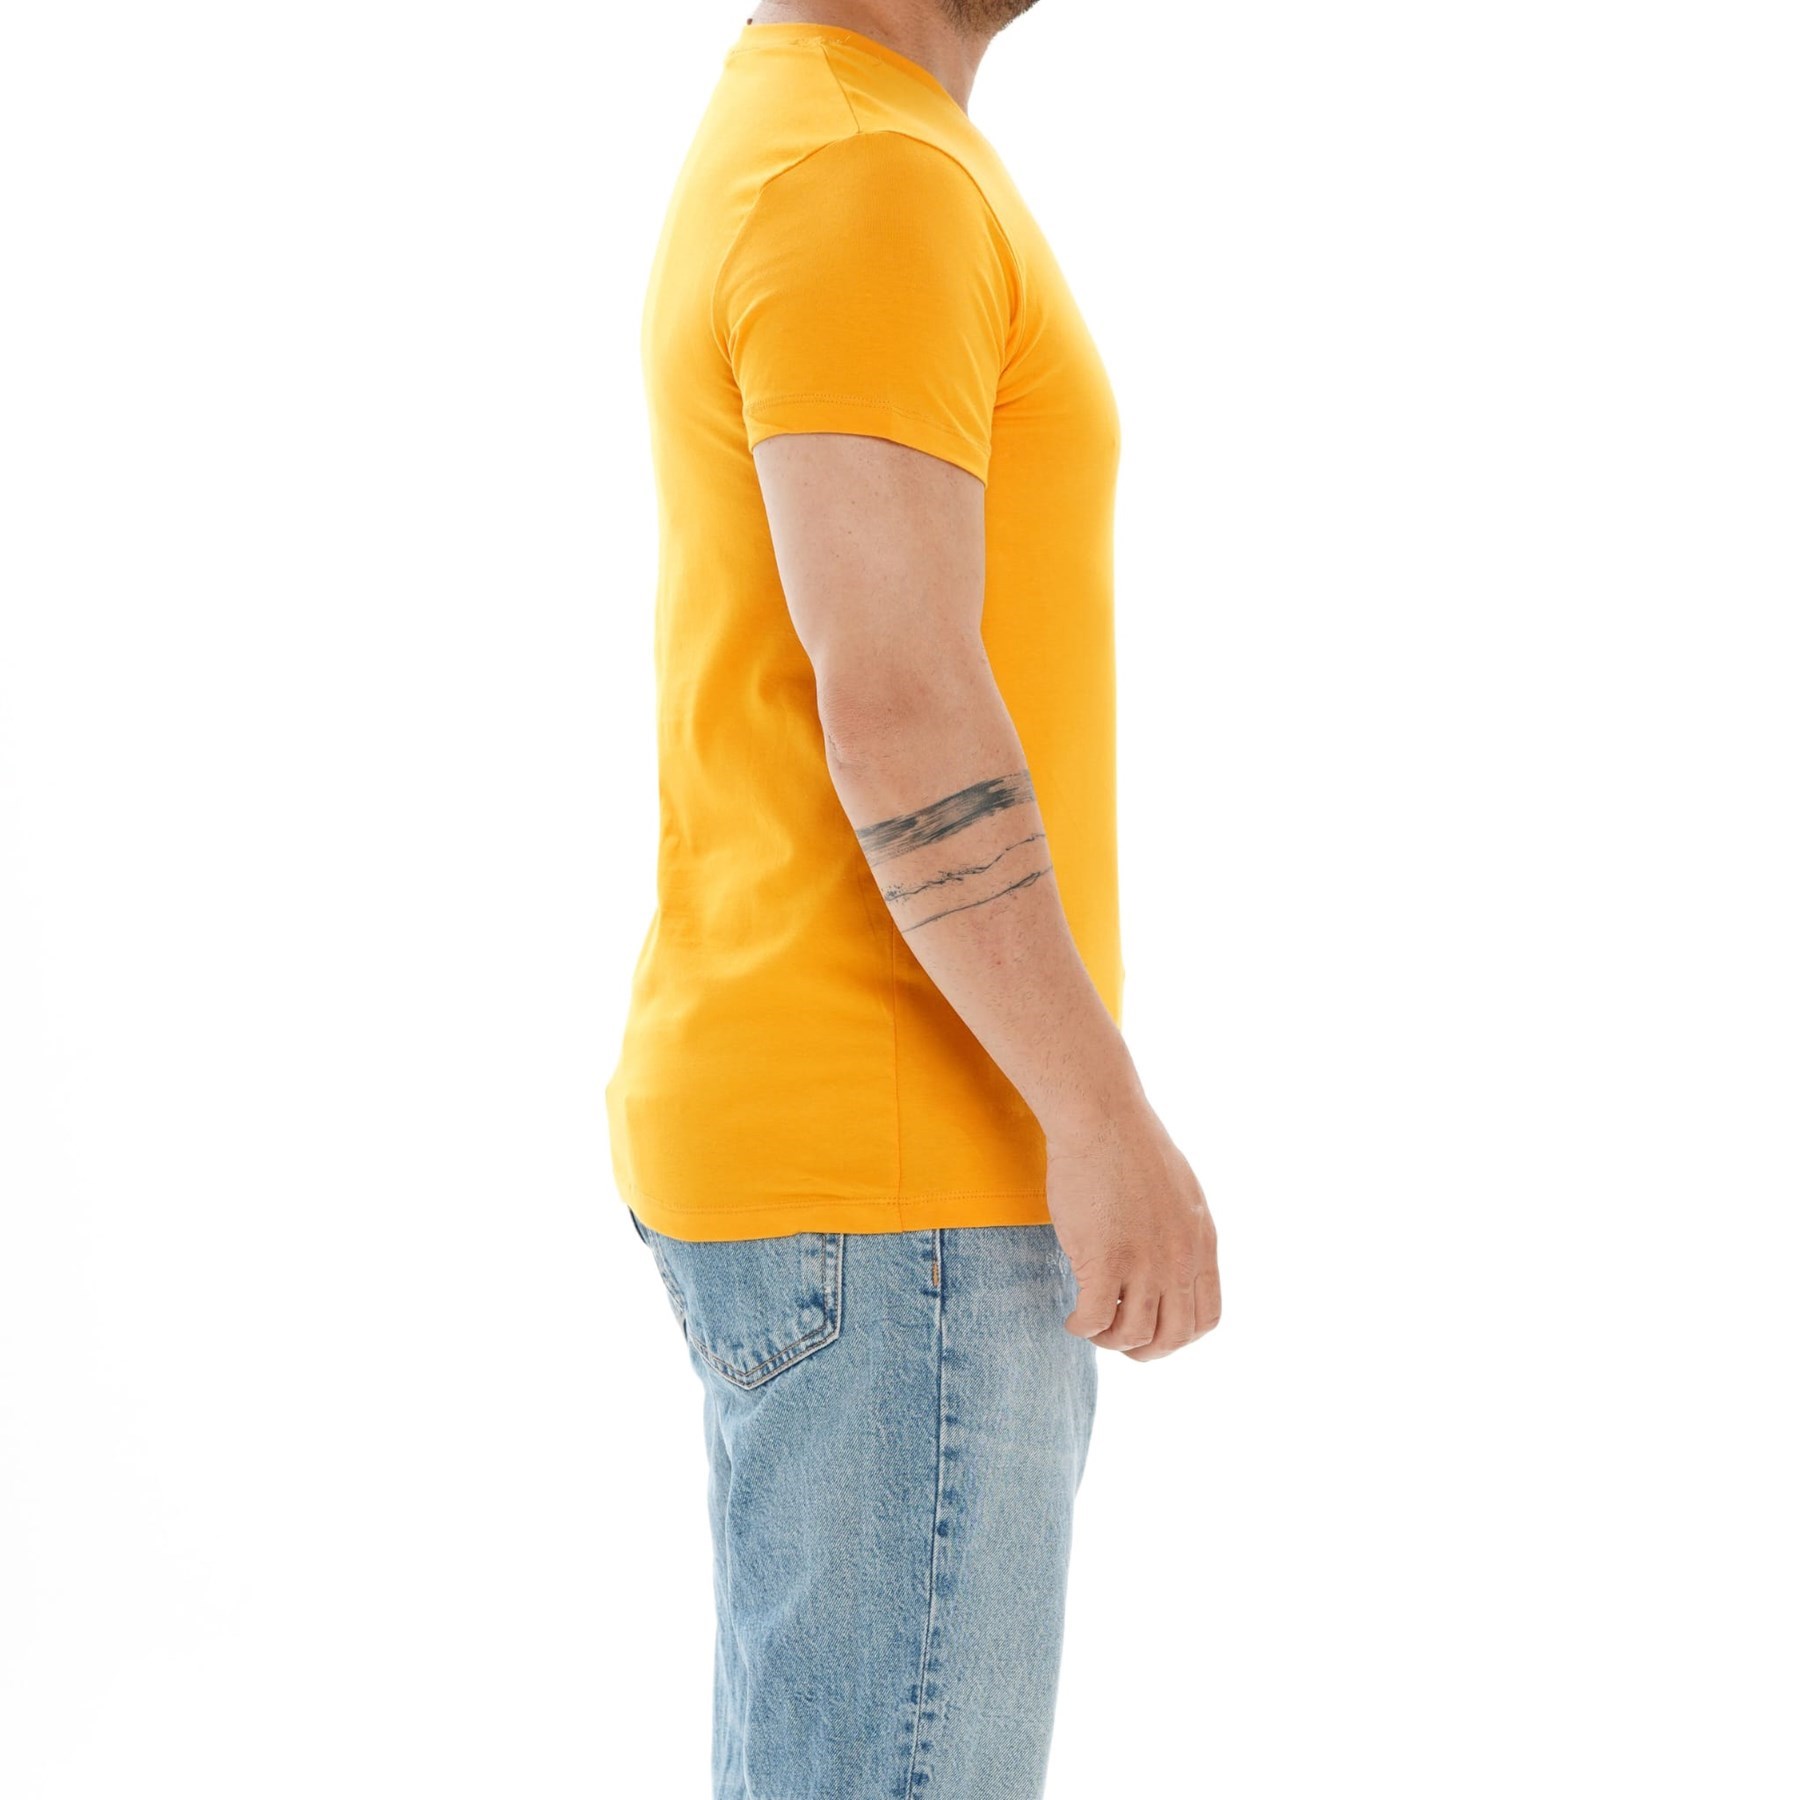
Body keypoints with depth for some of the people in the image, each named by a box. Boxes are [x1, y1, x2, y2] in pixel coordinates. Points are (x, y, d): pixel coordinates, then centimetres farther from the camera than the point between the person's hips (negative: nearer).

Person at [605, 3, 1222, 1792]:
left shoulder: (790, 171, 18)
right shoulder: (867, 185, -16)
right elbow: (900, 707, -24)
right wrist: (1110, 1123, -21)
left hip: (834, 1156, 10)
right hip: (883, 1180, -10)